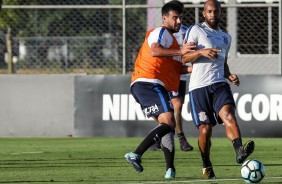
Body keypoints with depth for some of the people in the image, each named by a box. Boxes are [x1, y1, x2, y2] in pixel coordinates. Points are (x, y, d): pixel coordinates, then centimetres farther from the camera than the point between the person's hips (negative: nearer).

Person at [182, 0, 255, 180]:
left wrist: (229, 75, 11)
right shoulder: (196, 30, 3)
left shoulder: (226, 37, 21)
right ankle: (206, 166, 17)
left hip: (220, 84, 3)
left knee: (228, 115, -25)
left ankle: (240, 151, -45)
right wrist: (201, 51, -23)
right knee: (205, 129, -3)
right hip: (199, 86, -3)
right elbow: (184, 57, -5)